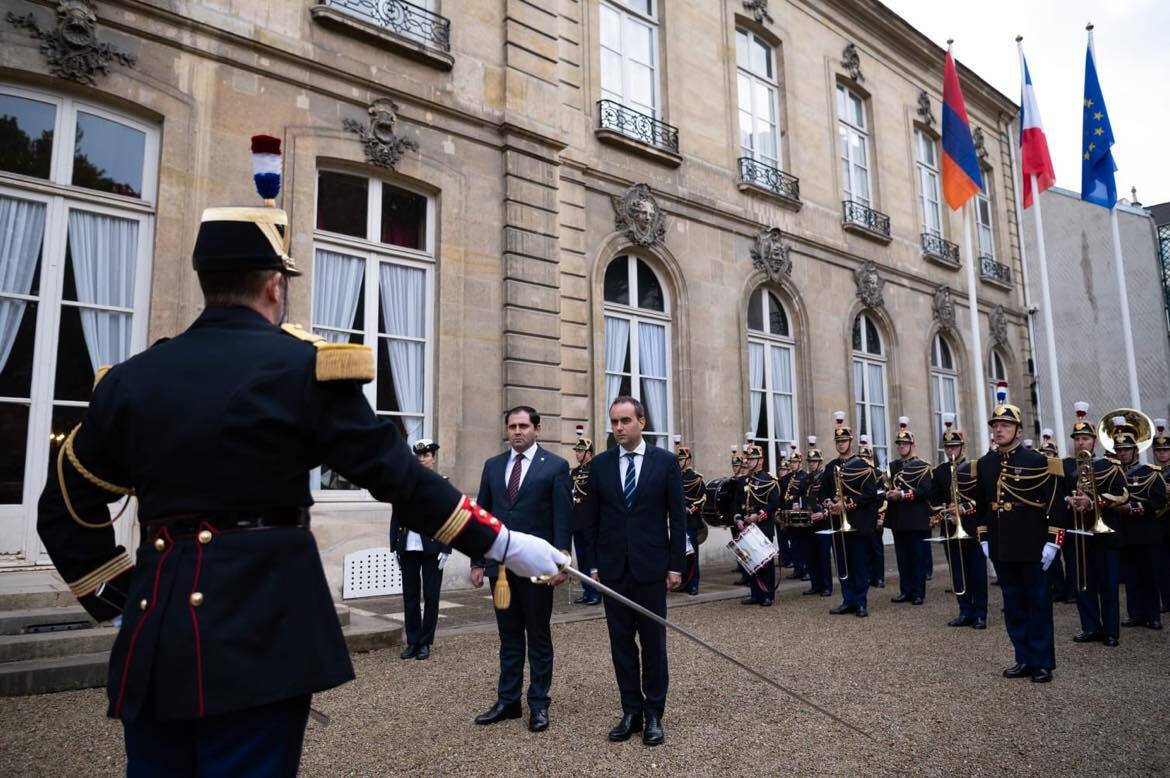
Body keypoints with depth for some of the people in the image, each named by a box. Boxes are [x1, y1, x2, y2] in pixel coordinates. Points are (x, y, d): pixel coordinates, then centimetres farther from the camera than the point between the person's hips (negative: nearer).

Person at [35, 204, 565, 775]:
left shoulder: (130, 378, 7)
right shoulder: (303, 367, -9)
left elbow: (66, 509, 12)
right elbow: (397, 475, -10)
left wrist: (120, 600, 18)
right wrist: (503, 542, -3)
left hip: (154, 635, 5)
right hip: (260, 629, -5)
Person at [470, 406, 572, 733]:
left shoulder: (556, 466, -4)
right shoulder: (493, 465, 9)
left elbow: (563, 519, -6)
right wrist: (478, 561, 6)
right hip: (500, 565, 4)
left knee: (538, 638, 8)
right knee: (509, 638, 13)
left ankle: (538, 704, 20)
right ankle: (507, 701, 25)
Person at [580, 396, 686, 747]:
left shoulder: (665, 461, -1)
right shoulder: (600, 464, 4)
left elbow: (677, 516, -1)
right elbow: (592, 517, 7)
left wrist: (676, 564, -4)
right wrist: (594, 563, 4)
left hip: (651, 565, -2)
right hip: (613, 567, 2)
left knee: (653, 640, 5)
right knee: (621, 641, 8)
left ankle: (653, 713, 17)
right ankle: (631, 711, 20)